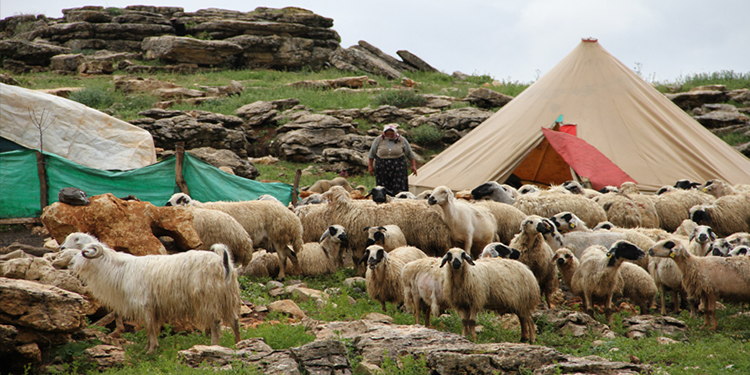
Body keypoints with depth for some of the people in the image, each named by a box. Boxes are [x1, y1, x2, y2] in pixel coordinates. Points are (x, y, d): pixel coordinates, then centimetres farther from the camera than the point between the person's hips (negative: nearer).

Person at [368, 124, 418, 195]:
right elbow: (372, 154, 12)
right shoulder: (378, 140, 1)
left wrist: (413, 166, 8)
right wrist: (370, 165, 13)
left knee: (398, 189, -9)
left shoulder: (402, 140, 0)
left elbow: (410, 154, 10)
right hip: (382, 168, 1)